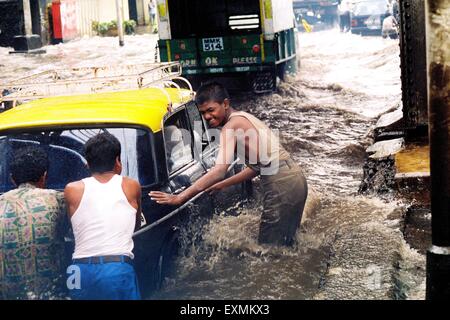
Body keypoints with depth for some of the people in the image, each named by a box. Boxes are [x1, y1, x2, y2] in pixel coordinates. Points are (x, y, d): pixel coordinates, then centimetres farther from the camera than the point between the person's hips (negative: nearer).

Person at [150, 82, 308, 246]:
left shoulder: (231, 126, -12)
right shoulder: (245, 118, 16)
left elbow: (219, 171, -24)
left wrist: (180, 198, -25)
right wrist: (223, 184, 23)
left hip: (281, 184, -10)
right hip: (294, 179, 10)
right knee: (284, 244, 18)